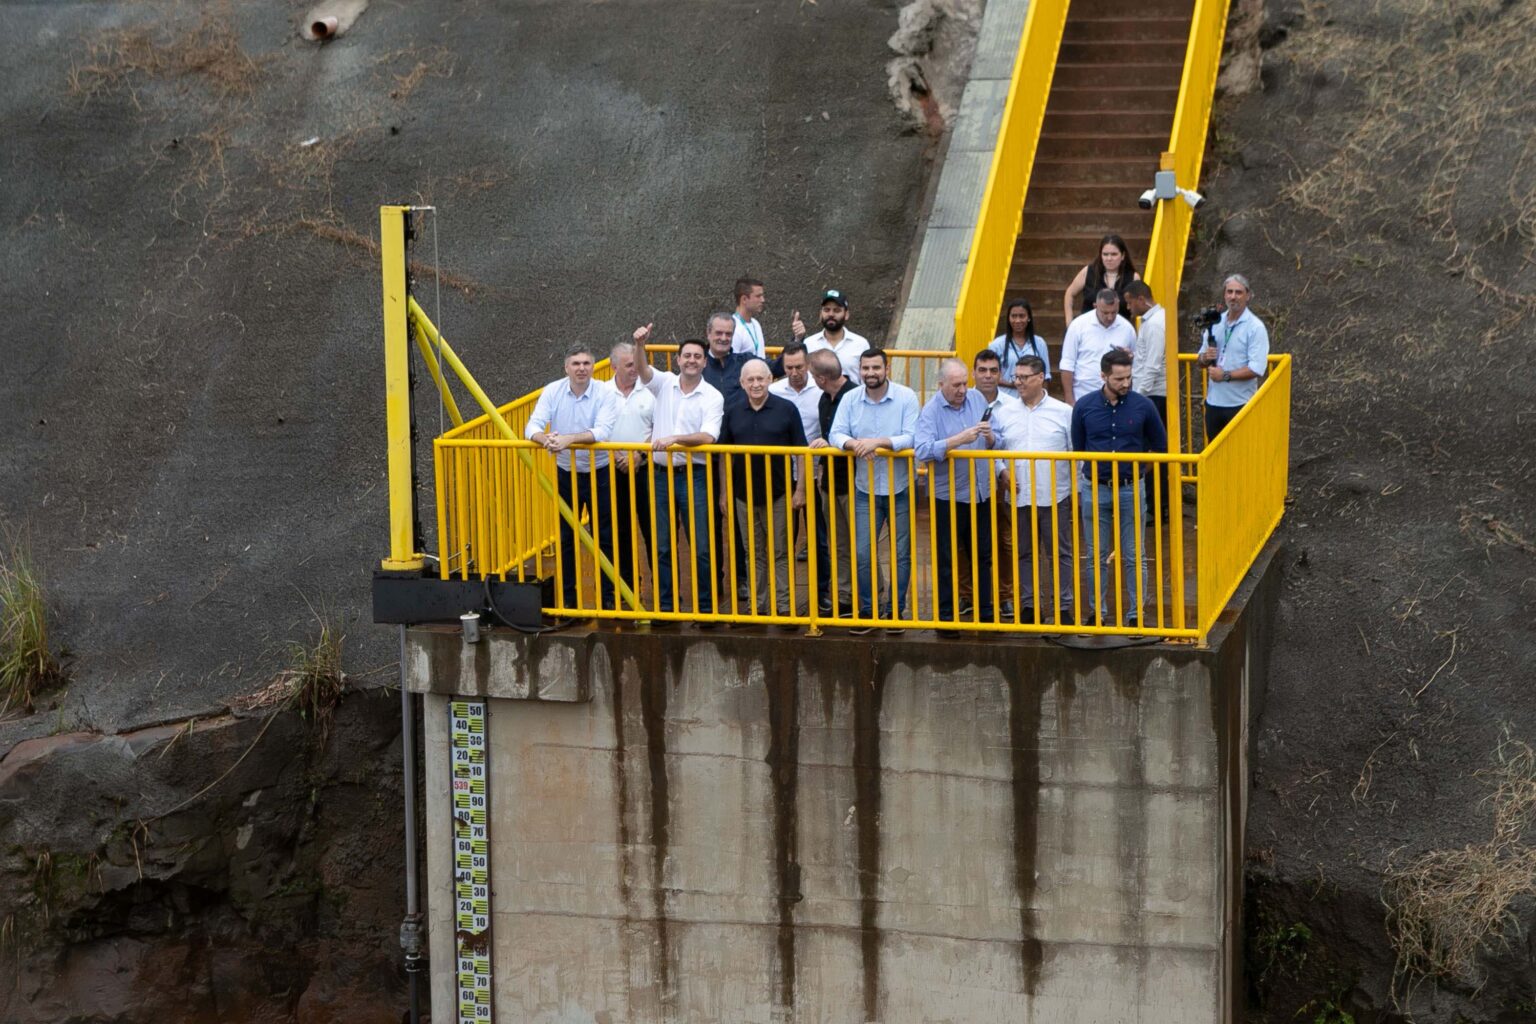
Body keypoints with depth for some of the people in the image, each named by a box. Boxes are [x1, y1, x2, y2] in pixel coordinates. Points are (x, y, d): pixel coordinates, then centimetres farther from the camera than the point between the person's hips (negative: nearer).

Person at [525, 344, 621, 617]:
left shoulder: (605, 392, -13)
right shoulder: (552, 392, -6)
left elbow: (602, 432, -26)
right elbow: (532, 426, -13)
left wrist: (569, 438, -39)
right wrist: (544, 438, -36)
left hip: (599, 474, -2)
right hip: (566, 474, 2)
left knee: (604, 537, 3)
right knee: (565, 538, 7)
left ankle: (608, 595, 15)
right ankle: (568, 597, 18)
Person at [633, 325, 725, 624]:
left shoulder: (712, 397, -2)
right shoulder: (664, 383, 6)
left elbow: (707, 437, -14)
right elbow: (643, 370, -13)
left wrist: (674, 439, -27)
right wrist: (640, 345, -32)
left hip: (694, 476, -3)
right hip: (661, 474, 3)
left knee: (701, 548, -2)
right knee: (661, 546, 7)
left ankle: (705, 608, 7)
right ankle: (666, 606, 17)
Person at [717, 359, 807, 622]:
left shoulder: (786, 410, -5)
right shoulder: (733, 412, 4)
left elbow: (801, 451, -3)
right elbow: (726, 455, 10)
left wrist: (800, 489, -7)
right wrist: (724, 492, 7)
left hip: (778, 494, -3)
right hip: (744, 495, 3)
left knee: (780, 552, 2)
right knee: (754, 554, 12)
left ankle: (783, 604, 7)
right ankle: (756, 604, 19)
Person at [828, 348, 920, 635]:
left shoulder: (906, 397, -11)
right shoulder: (850, 399, -2)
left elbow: (912, 439, -19)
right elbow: (835, 434, -7)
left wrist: (878, 442, -30)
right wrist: (854, 444, -28)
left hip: (900, 489, -2)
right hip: (866, 490, 2)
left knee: (901, 554, 7)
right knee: (862, 554, 1)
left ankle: (896, 611, 20)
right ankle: (865, 611, 14)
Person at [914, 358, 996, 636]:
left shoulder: (977, 398, 3)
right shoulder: (931, 411, -12)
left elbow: (996, 443, 8)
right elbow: (922, 450, -28)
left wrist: (989, 436, -16)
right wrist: (960, 439, -31)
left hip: (981, 493, 5)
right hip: (948, 496, -5)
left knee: (983, 556, 14)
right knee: (946, 560, 4)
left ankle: (985, 611, 26)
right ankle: (946, 617, 13)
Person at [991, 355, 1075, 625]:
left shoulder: (1063, 412, 3)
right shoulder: (1003, 413, 9)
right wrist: (1002, 472, -6)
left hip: (1054, 496, -3)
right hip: (1018, 497, 3)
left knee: (1059, 553, 0)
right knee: (1024, 553, 9)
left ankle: (1063, 606, 6)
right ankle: (1029, 605, 17)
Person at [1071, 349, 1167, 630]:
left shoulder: (1142, 406, -4)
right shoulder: (1085, 407, -3)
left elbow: (1160, 446, 10)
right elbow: (1077, 449, 10)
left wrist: (1138, 468, 10)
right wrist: (1095, 469, 8)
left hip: (1131, 490, -1)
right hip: (1095, 490, 1)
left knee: (1133, 557, 4)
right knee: (1096, 557, 8)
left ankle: (1136, 614, 10)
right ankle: (1098, 612, 17)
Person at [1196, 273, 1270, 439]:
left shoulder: (1255, 327, -8)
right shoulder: (1215, 323, 10)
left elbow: (1257, 369, -17)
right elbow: (1200, 361, 16)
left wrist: (1226, 375, -18)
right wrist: (1205, 358, -7)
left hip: (1240, 405, -6)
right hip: (1213, 401, 6)